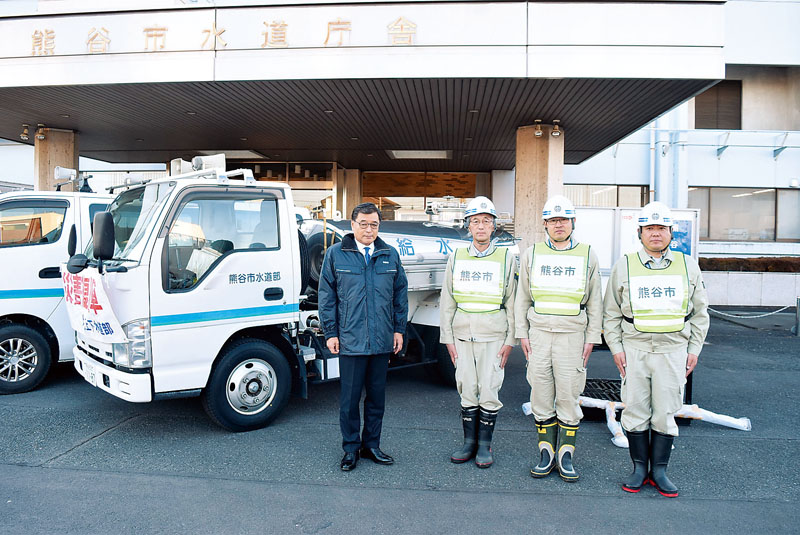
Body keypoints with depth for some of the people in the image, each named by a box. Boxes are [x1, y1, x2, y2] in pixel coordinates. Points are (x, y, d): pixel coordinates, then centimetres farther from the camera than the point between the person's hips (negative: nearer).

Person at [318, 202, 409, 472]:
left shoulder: (390, 255, 9)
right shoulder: (336, 254, 1)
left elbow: (400, 294, 13)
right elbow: (327, 296, 2)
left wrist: (399, 329, 8)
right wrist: (330, 333, -3)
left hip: (382, 341, 3)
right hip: (350, 341, -3)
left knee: (377, 396, 12)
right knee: (350, 398, 5)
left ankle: (372, 445, 28)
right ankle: (351, 448, 21)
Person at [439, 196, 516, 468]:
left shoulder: (507, 258, 1)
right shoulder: (456, 258, 7)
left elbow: (512, 303, 2)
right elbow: (446, 302, 8)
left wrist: (510, 341, -3)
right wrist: (448, 338, 3)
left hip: (493, 338, -2)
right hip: (462, 337, 2)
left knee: (489, 392, 0)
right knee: (467, 392, 7)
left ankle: (485, 445, 16)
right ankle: (469, 443, 21)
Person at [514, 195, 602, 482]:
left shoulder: (587, 255, 6)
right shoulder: (532, 254, 8)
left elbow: (595, 301, 8)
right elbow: (522, 298, 10)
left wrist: (592, 337, 2)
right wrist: (522, 333, 4)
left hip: (572, 334, -1)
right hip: (539, 333, 1)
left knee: (568, 396, 1)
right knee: (541, 396, 5)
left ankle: (566, 456, 13)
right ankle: (546, 454, 16)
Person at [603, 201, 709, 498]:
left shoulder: (688, 265, 7)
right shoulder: (624, 265, 4)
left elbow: (699, 312, 12)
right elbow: (611, 312, 7)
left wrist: (694, 349, 5)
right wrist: (615, 347, 1)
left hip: (673, 349, 0)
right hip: (634, 348, 0)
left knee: (665, 413, 4)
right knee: (635, 411, 4)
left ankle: (659, 470, 17)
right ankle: (639, 468, 19)